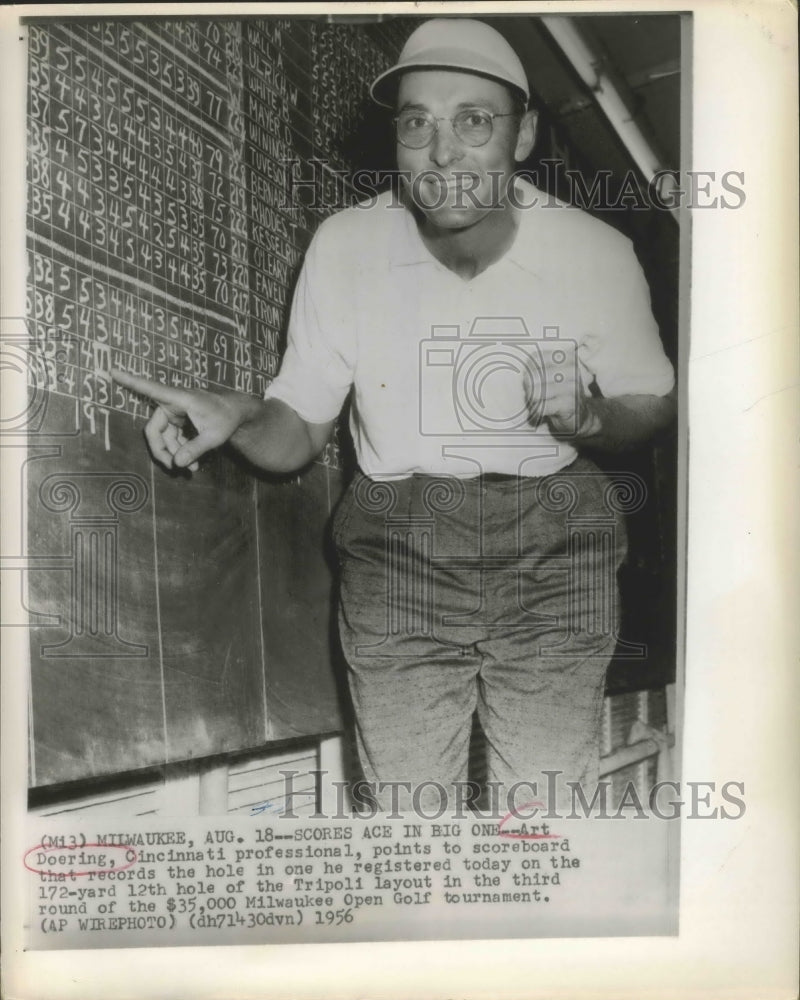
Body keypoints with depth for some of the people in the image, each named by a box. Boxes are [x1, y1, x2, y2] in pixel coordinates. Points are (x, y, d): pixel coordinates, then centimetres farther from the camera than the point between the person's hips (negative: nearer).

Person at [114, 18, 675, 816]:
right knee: (404, 806, 8)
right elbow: (296, 434, 0)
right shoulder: (344, 246, -5)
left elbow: (654, 405, 8)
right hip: (396, 550, 1)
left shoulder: (597, 252, -6)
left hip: (554, 551, 0)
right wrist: (233, 417, -23)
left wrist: (592, 418, -15)